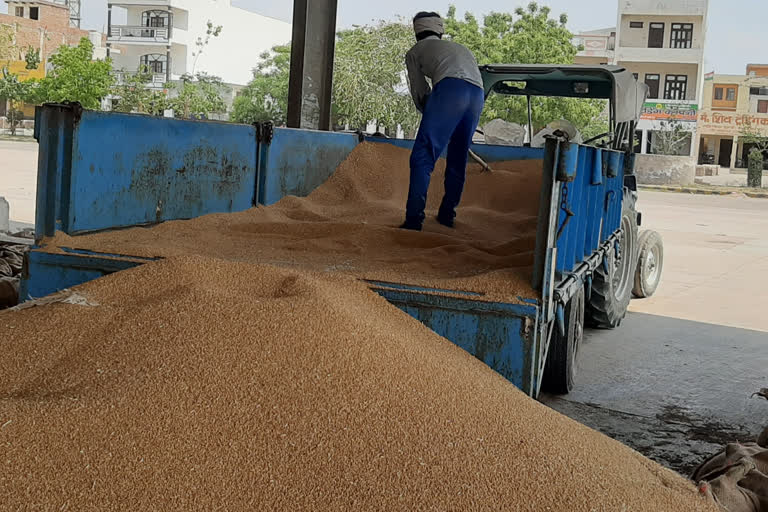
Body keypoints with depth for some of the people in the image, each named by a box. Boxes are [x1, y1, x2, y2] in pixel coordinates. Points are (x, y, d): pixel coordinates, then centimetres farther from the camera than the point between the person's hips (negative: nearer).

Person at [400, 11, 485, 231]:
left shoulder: (415, 52, 25)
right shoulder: (460, 48, 39)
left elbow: (419, 92, 25)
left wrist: (429, 115, 43)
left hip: (450, 87, -5)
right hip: (478, 95, 5)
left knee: (423, 156, -5)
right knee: (458, 159, 18)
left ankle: (413, 219, -15)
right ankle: (447, 215, 25)